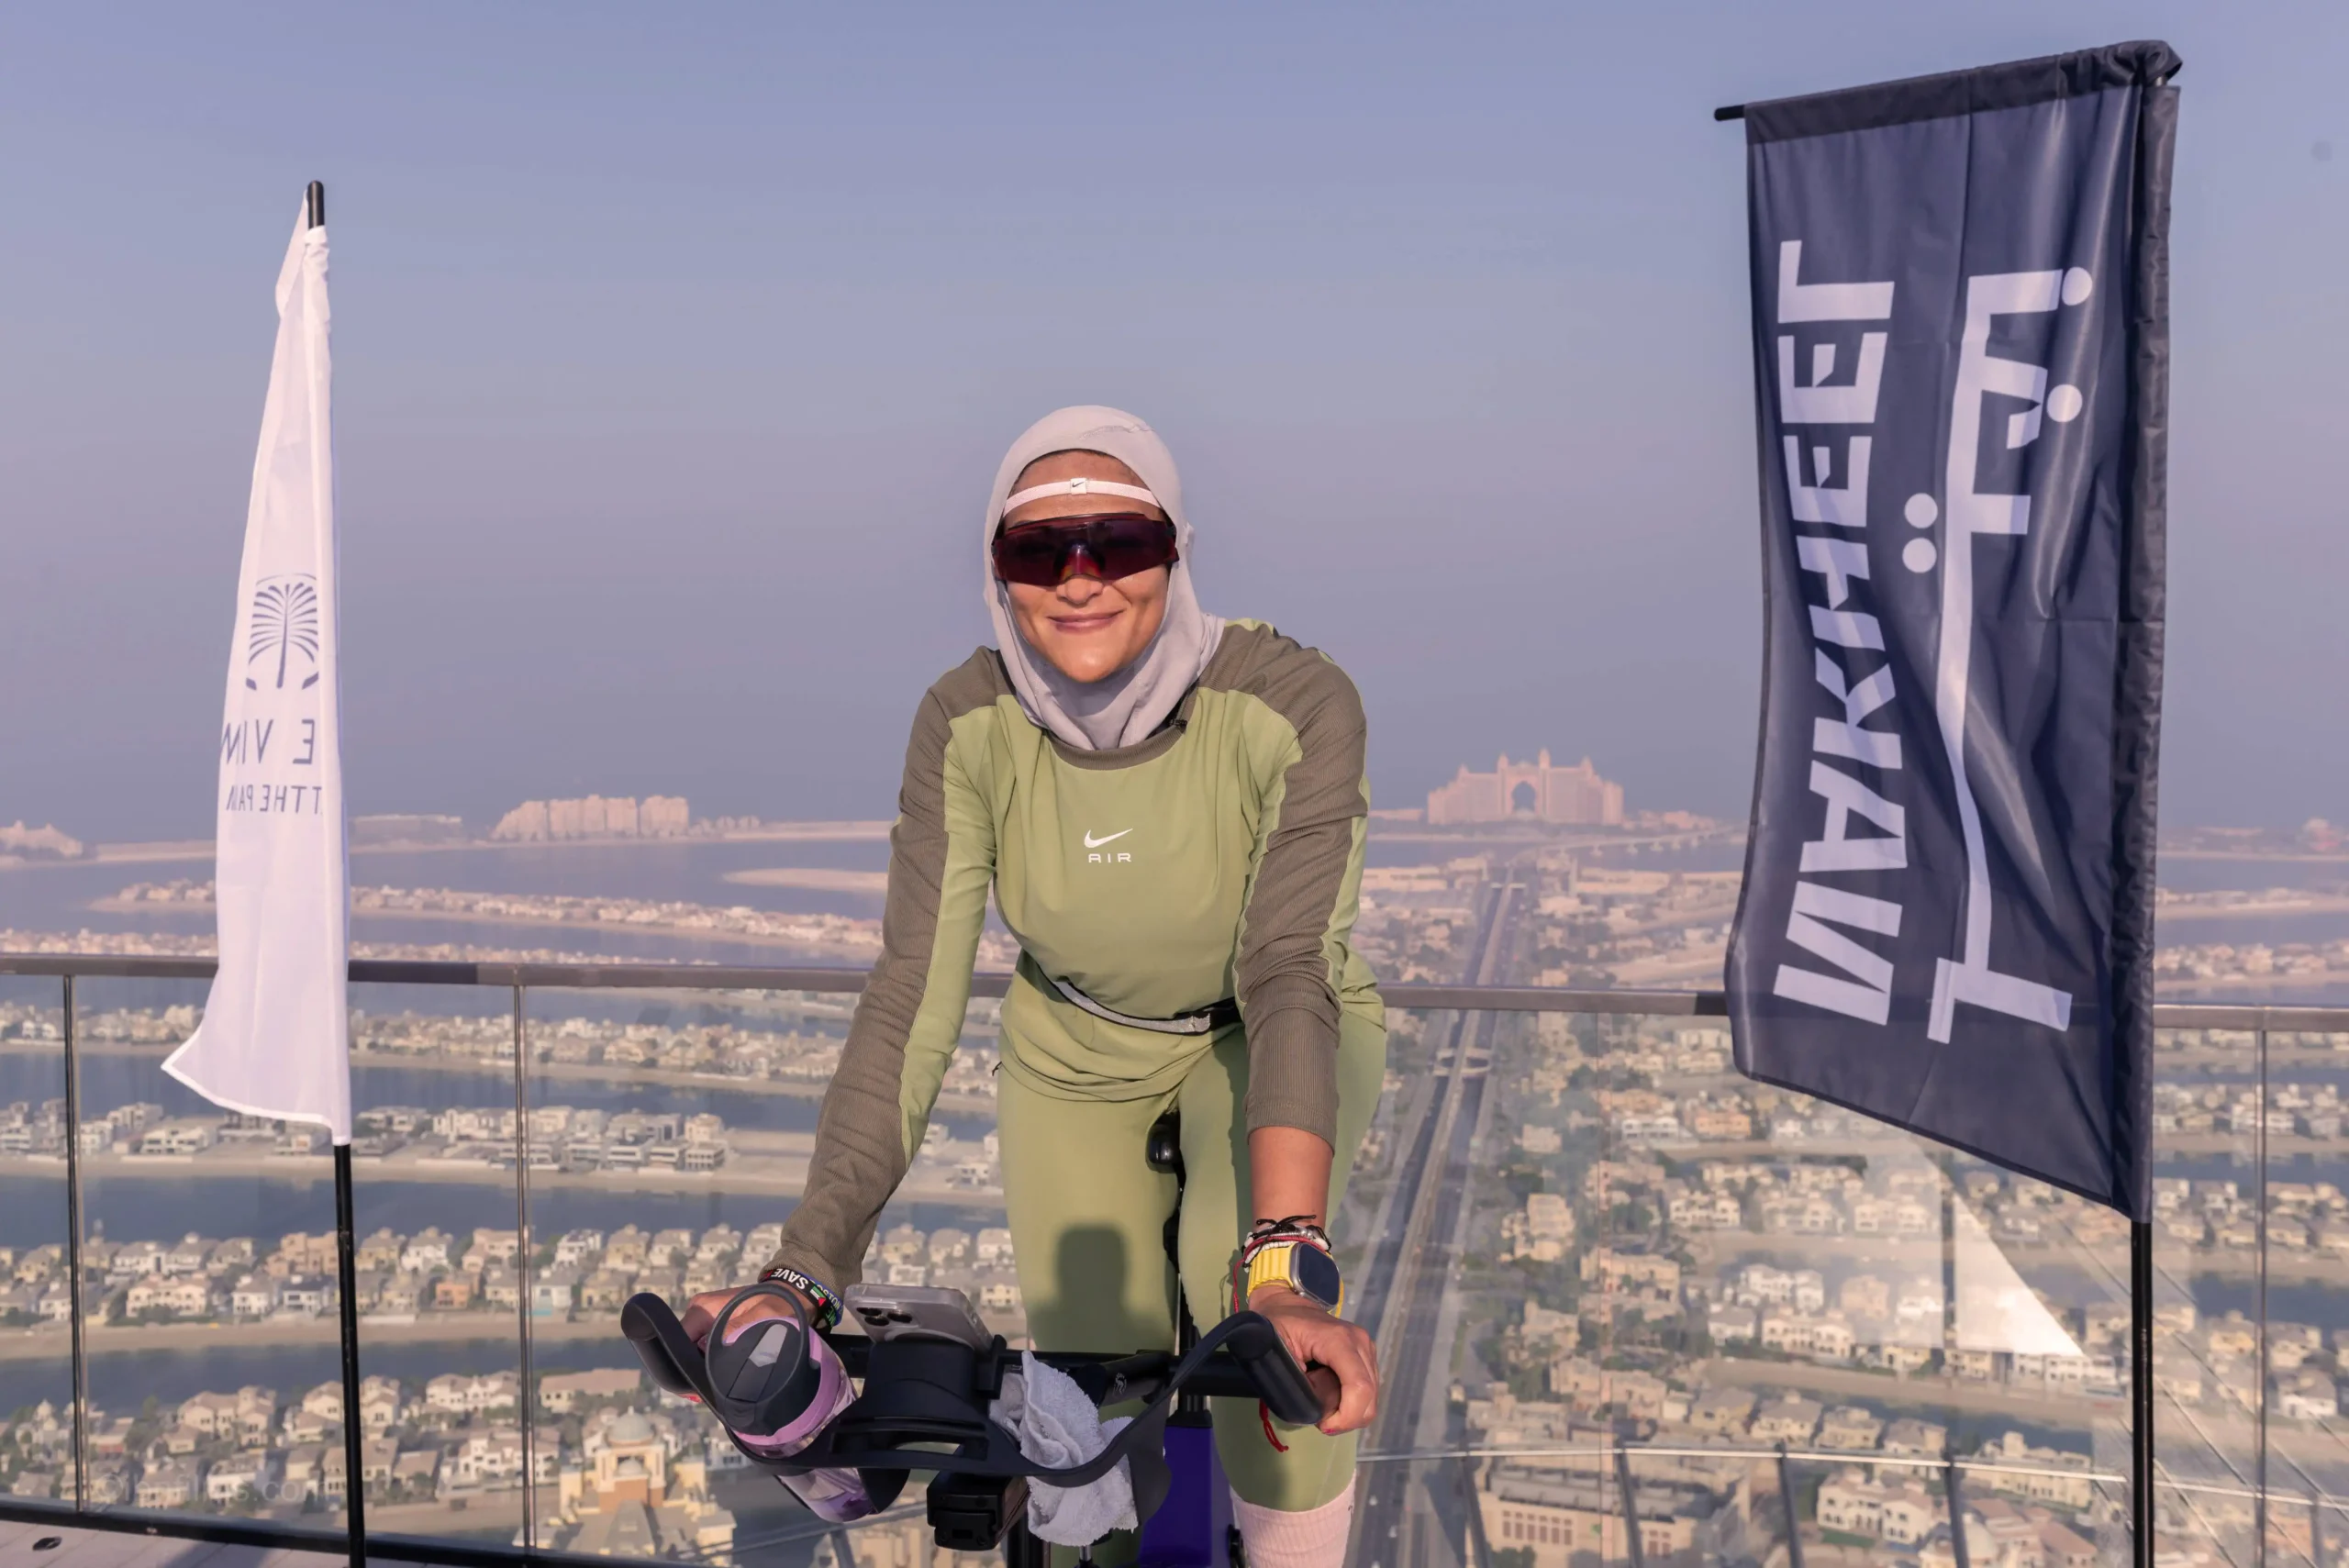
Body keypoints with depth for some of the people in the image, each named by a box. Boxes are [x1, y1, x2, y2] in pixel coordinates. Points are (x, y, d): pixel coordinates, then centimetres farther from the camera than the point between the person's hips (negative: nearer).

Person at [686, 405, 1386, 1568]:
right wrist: (802, 1276, -38)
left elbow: (1288, 978, -39)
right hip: (1075, 1057, 2)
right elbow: (912, 1000, -28)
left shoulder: (1291, 706, -29)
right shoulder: (969, 725, -23)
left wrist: (1282, 1268, -54)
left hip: (1261, 1038, -2)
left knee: (1236, 1256, -32)